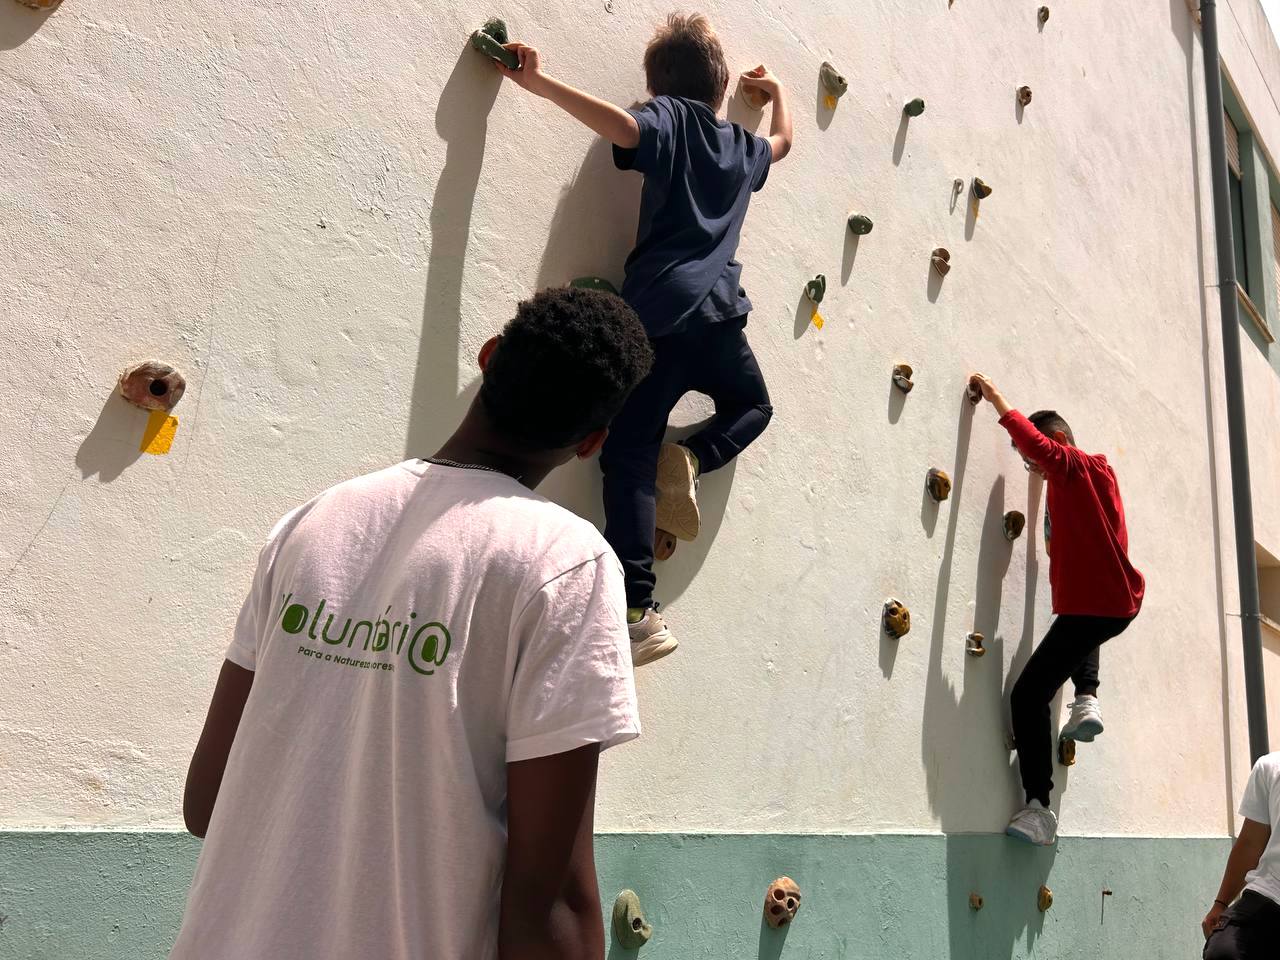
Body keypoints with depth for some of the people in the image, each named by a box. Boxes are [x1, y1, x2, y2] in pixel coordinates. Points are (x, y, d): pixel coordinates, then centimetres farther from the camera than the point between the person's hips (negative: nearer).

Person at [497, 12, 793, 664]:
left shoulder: (668, 120, 5)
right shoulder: (741, 146, 20)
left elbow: (623, 126, -19)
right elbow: (783, 140, 44)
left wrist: (540, 83, -18)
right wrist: (776, 91, 62)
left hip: (655, 314, -3)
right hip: (718, 312, 4)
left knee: (631, 459, -4)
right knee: (751, 405, 32)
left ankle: (637, 612, -15)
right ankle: (693, 458, 1)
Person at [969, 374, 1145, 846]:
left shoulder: (1074, 466, -8)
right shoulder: (1096, 471, 17)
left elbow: (1032, 438, -27)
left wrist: (994, 397, -19)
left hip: (1090, 606, -10)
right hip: (1116, 602, 10)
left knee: (1029, 696, -11)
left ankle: (1038, 808, -14)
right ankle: (1087, 697, 17)